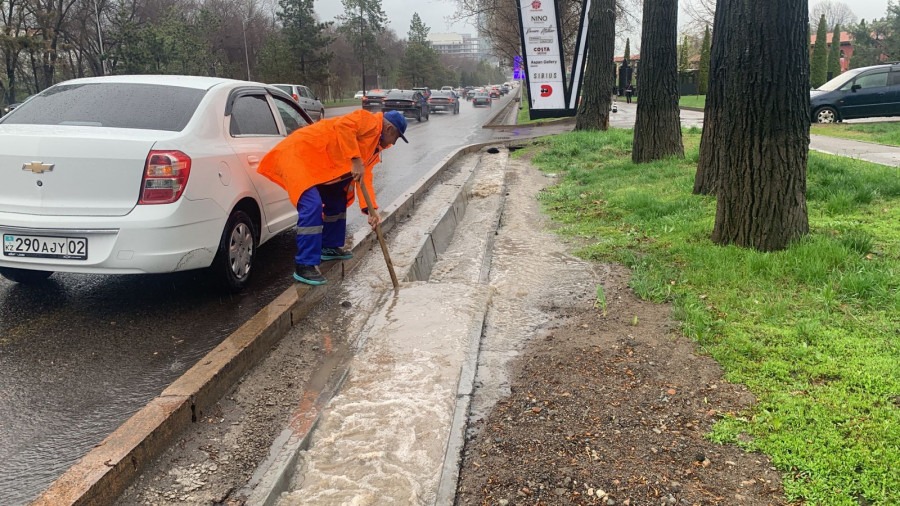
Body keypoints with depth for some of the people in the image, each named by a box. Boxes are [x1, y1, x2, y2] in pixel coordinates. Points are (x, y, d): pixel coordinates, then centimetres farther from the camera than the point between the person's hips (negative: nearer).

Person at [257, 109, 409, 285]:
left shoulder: (374, 148, 18)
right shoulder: (370, 121, -11)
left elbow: (365, 176, 9)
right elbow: (343, 126, -30)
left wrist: (371, 209, -3)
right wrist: (356, 160, -32)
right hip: (298, 153, -11)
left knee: (337, 200, 23)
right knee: (312, 206, -23)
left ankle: (330, 247, 38)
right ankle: (305, 266, -21)